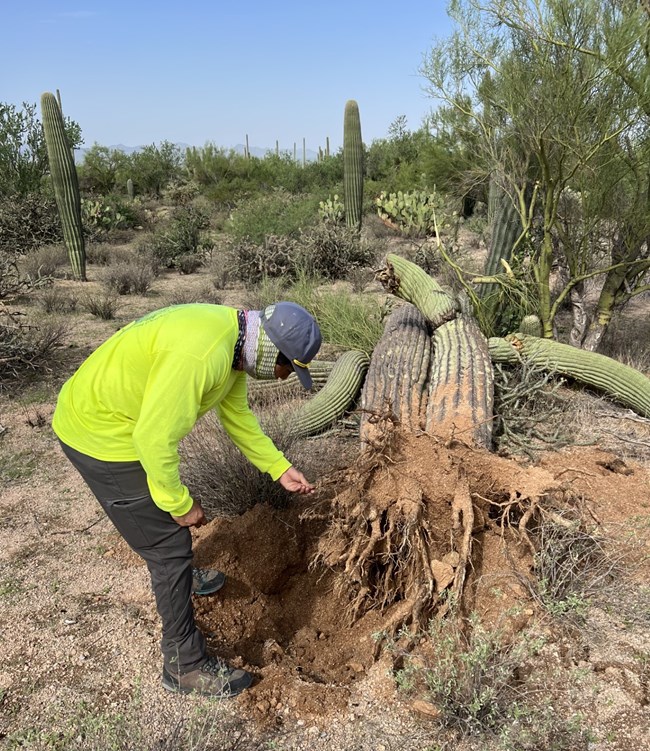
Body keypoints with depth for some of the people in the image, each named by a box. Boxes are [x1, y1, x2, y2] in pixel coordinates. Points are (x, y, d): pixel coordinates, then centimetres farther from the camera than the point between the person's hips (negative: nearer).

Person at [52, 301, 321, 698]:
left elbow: (238, 415, 8)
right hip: (100, 433, -10)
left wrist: (280, 468, 8)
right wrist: (180, 503, -15)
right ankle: (185, 664, 15)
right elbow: (154, 437, -30)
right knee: (169, 542, -3)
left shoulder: (233, 339, -3)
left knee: (164, 509, 29)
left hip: (135, 423, 10)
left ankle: (181, 577, 57)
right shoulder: (201, 354, -35)